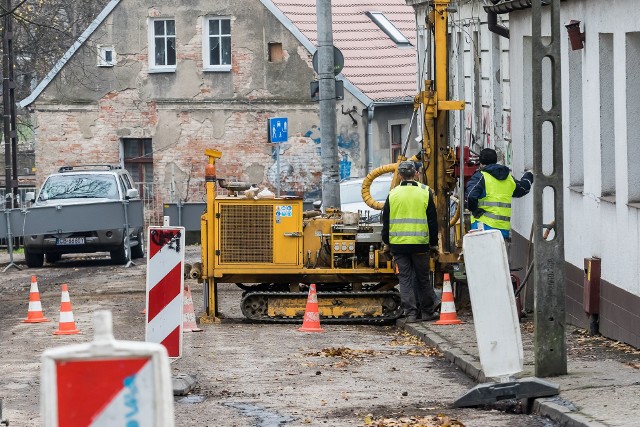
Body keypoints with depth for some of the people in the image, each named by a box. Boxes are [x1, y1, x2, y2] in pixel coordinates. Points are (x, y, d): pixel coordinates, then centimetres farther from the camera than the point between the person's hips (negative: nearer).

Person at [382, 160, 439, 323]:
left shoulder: (393, 194, 0)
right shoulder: (425, 193, -1)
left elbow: (386, 221, 6)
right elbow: (432, 221, 3)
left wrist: (387, 242, 18)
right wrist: (434, 242, 11)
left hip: (398, 243, 0)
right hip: (420, 243, 0)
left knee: (405, 279, 3)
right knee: (422, 278, 11)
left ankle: (410, 313, -2)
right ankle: (427, 311, 16)